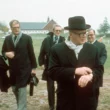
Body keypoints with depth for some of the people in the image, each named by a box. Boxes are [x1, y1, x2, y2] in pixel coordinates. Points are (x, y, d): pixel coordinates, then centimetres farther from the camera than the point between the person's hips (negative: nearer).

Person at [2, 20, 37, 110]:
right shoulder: (7, 39, 4)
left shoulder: (27, 38, -6)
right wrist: (6, 54, -14)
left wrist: (34, 67, -5)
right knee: (15, 89, 16)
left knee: (22, 90, -4)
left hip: (24, 69, -4)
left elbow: (31, 53, -4)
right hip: (13, 69, 5)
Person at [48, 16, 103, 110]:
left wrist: (90, 75, -20)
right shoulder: (57, 49, -5)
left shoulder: (93, 49, 5)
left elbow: (99, 69, 3)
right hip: (66, 100, -2)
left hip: (88, 100, 3)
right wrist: (75, 71, -22)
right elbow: (52, 72, -12)